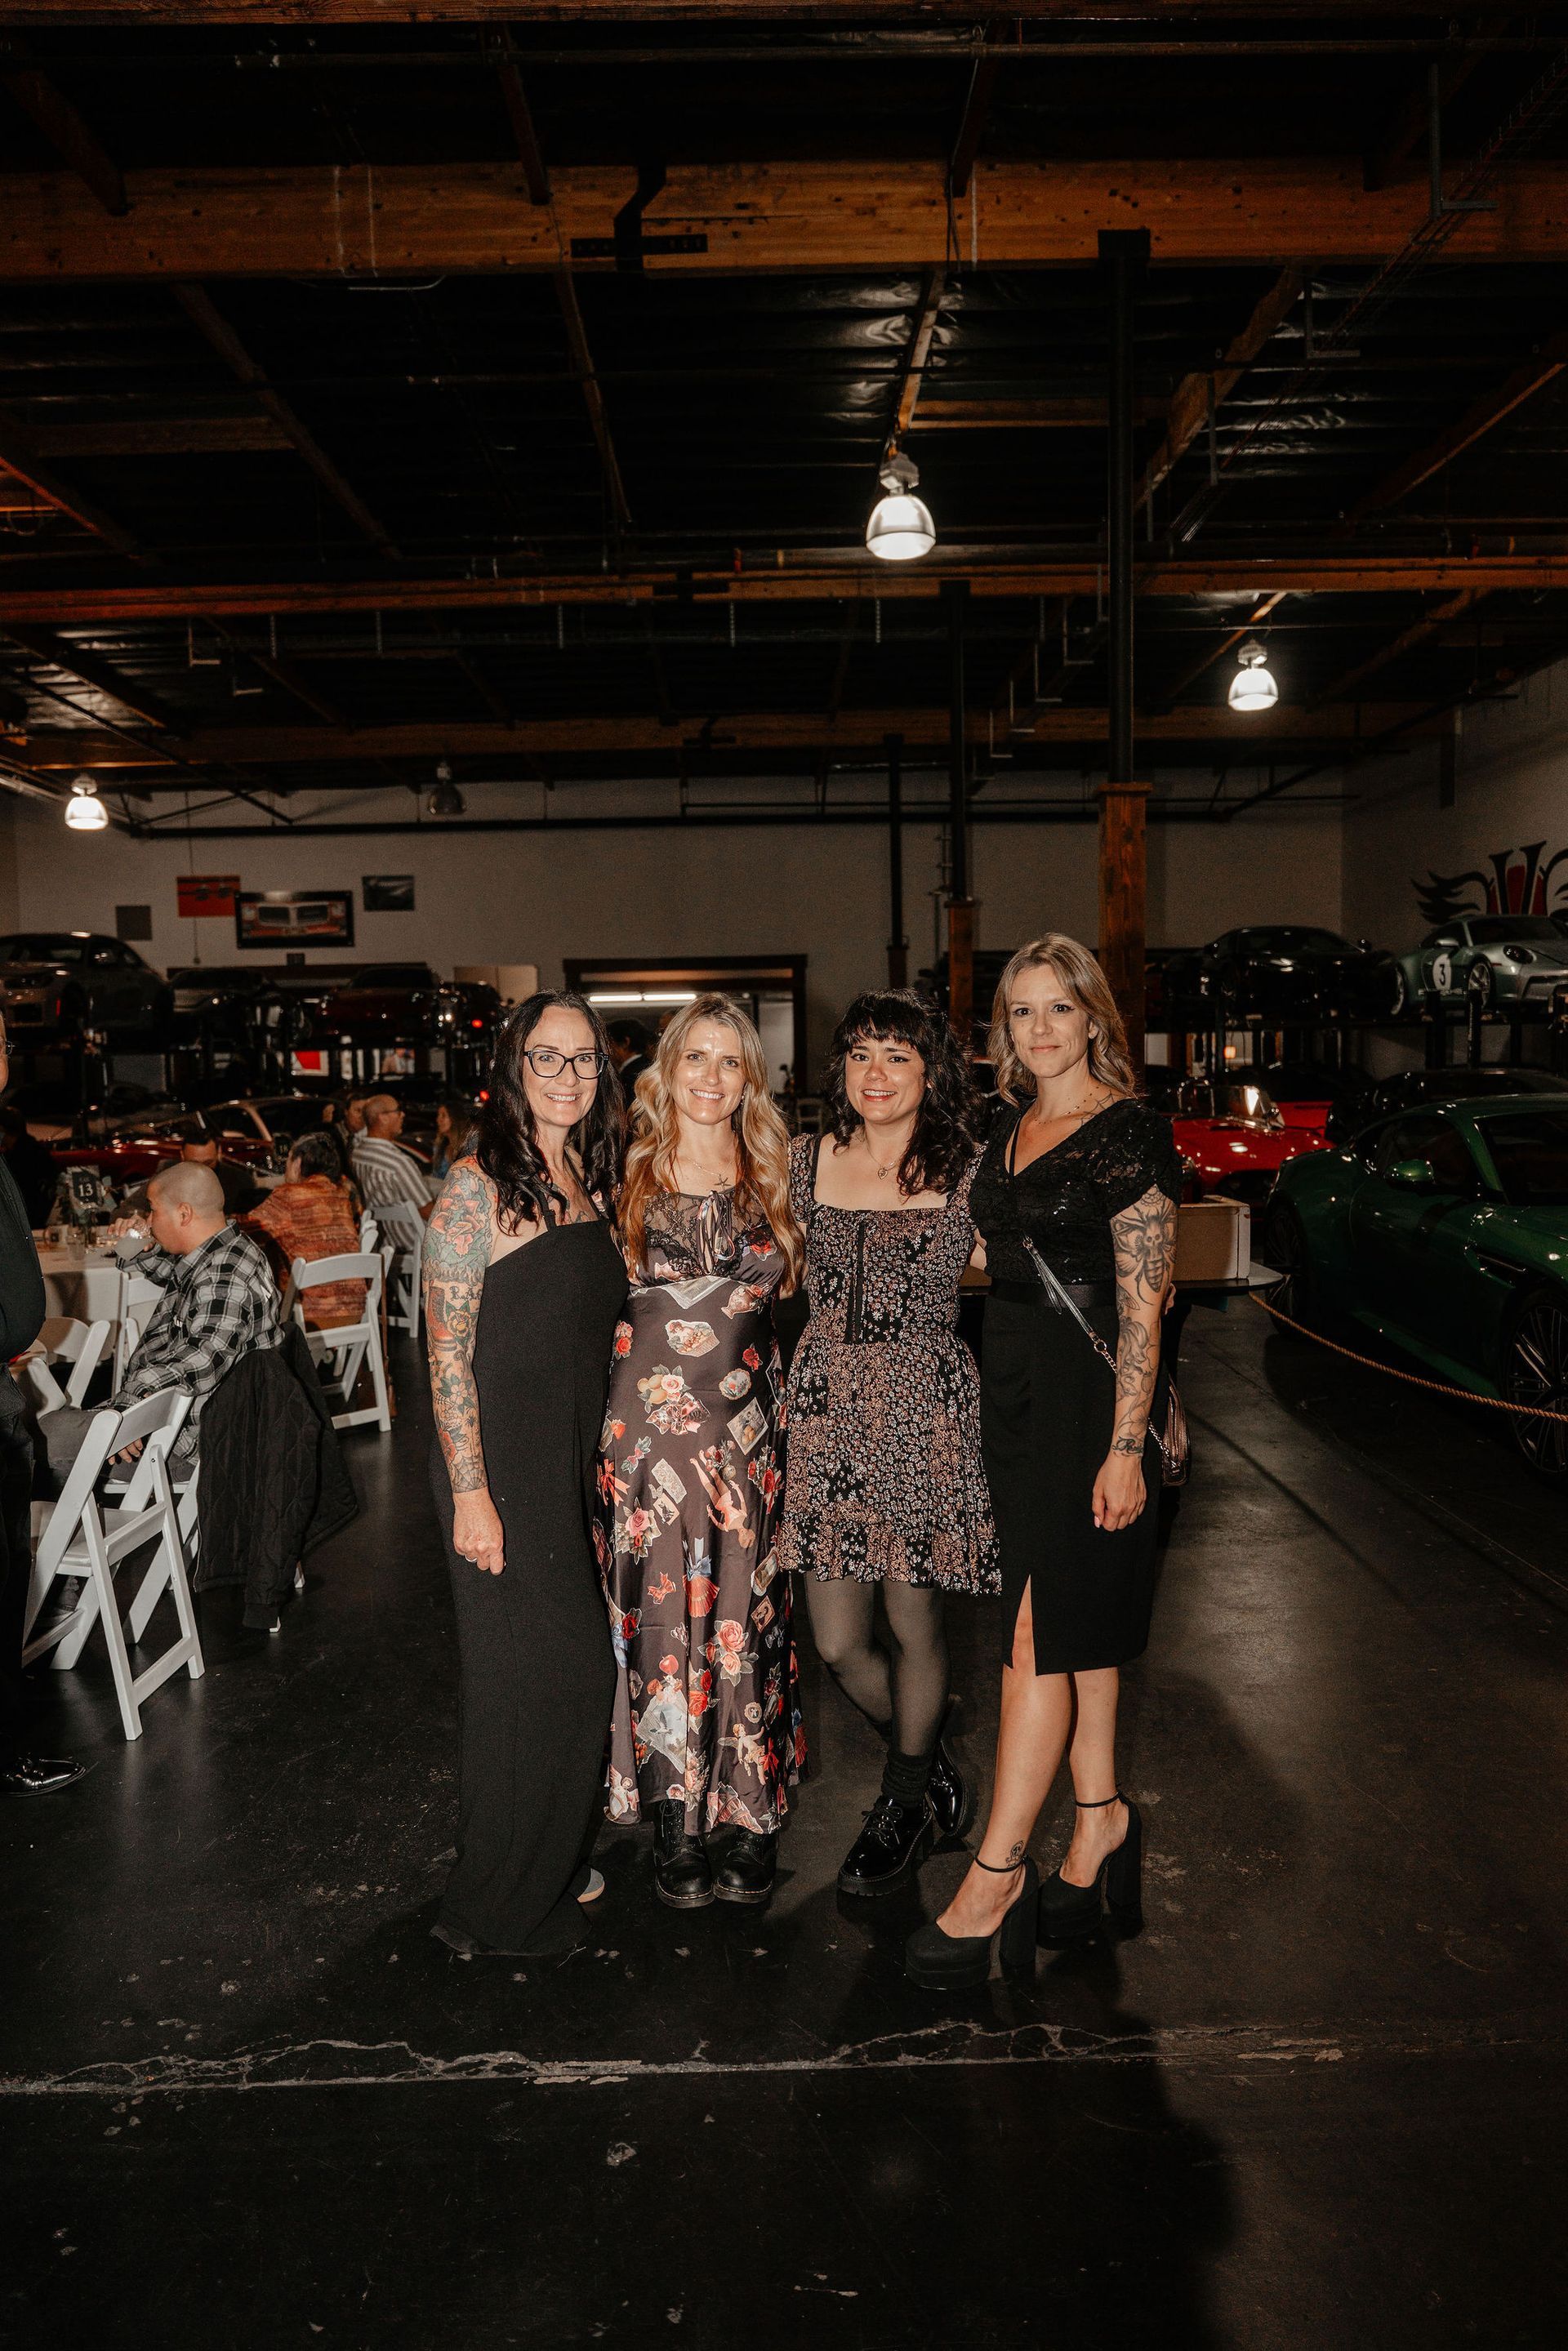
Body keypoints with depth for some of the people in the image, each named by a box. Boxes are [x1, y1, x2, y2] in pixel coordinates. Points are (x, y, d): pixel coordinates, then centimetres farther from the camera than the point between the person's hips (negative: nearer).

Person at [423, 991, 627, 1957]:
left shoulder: (589, 1180, 10)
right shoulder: (479, 1185, -14)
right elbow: (448, 1350, -16)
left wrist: (591, 1460, 16)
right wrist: (471, 1492, -19)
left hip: (572, 1460, 8)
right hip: (501, 1464, -7)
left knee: (575, 1663, 16)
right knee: (532, 1670, 2)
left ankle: (553, 1864, 36)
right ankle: (502, 1903, 22)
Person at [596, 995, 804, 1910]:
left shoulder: (771, 1174, 7)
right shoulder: (633, 1172, 2)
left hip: (749, 1422, 2)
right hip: (651, 1420, -1)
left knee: (746, 1611, 5)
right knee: (663, 1613, 3)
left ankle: (753, 1816, 20)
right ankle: (676, 1823, 18)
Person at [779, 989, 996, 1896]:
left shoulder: (968, 1170, -4)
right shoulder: (805, 1161, 5)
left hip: (926, 1411, -3)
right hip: (828, 1406, 3)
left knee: (914, 1625, 8)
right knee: (839, 1643, 7)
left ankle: (907, 1804, 35)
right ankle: (934, 1773, 36)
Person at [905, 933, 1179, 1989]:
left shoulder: (1128, 1131, -11)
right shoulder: (1013, 1128, 12)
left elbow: (1142, 1304, -14)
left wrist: (1125, 1445, -18)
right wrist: (1005, 1383, 14)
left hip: (1090, 1397, -7)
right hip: (1016, 1388, 8)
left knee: (1042, 1634, -3)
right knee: (1075, 1625, 15)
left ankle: (997, 1870, 7)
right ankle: (1099, 1816, 29)